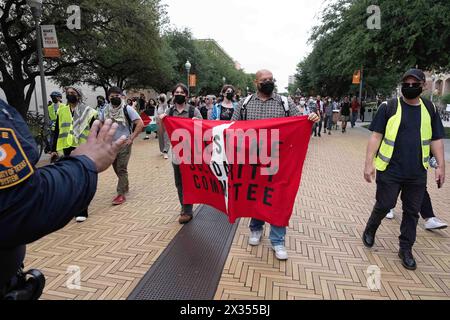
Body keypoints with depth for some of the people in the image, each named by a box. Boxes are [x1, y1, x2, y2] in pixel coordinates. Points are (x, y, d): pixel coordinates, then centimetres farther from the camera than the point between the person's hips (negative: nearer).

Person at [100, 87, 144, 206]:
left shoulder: (127, 109, -11)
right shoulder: (106, 110, 4)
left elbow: (140, 124, -16)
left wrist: (131, 138, -17)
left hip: (124, 144, -6)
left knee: (122, 169, -5)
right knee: (116, 168, 16)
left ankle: (121, 194, 2)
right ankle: (125, 185, 37)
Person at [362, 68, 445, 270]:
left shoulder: (429, 109, 8)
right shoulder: (389, 107, -3)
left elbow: (436, 139, 11)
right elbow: (376, 136, -5)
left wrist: (441, 165, 6)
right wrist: (369, 163, -11)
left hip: (417, 173, 4)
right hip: (389, 170, -3)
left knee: (412, 211, 10)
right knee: (384, 205, 4)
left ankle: (406, 249, 25)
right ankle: (370, 230, 33)